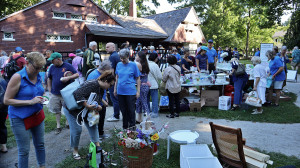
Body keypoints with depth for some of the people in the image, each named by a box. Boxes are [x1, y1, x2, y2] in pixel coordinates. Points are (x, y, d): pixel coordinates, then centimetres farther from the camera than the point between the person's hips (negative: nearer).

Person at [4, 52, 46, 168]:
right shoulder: (18, 77, -16)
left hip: (37, 115, 6)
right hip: (20, 119, -6)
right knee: (24, 151, 5)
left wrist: (41, 99, -3)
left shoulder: (38, 77, 2)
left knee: (40, 145, 19)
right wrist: (30, 102, -23)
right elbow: (6, 100, -15)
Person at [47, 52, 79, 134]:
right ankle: (58, 126, 22)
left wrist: (68, 78, -23)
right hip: (55, 94, 4)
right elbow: (49, 79, 17)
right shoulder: (52, 67, 6)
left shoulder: (67, 66, -7)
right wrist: (50, 89, 10)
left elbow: (77, 74, -8)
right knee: (57, 110, 10)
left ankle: (67, 122, 32)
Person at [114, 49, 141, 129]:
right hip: (120, 91, 4)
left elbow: (138, 79, -1)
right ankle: (125, 127, 29)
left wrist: (138, 91, -5)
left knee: (131, 110, 4)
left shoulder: (133, 65, -4)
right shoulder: (119, 64, 6)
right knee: (123, 110, 14)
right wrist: (115, 89, 14)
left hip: (130, 92, -4)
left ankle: (132, 127, 19)